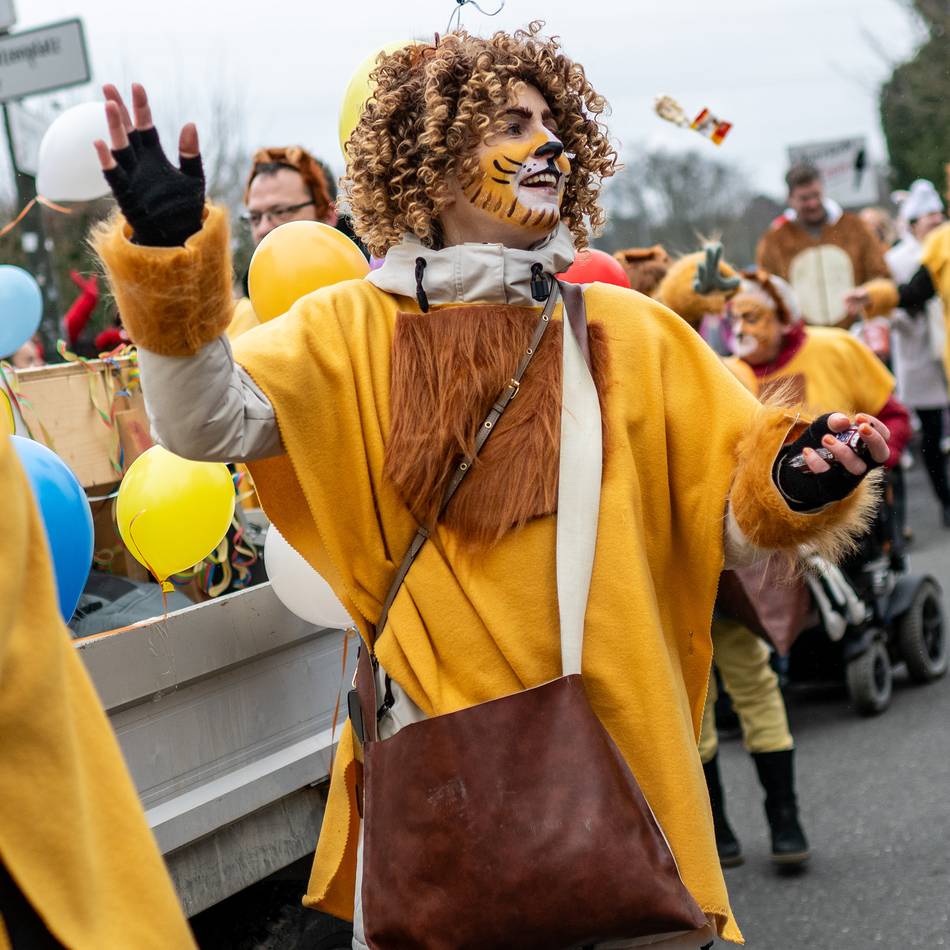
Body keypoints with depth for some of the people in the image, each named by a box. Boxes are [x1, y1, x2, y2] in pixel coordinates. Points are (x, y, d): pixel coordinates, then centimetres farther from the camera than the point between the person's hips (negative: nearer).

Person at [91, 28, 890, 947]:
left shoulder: (630, 331, 7)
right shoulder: (355, 327, 3)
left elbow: (735, 502, 4)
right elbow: (208, 419, -9)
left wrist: (796, 481, -18)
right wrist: (169, 261, -23)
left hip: (617, 740, 2)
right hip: (432, 751, -1)